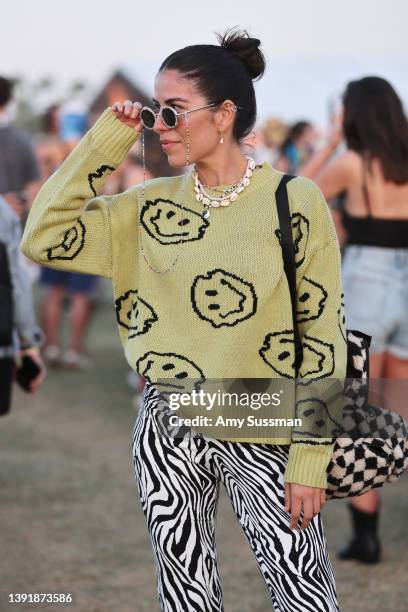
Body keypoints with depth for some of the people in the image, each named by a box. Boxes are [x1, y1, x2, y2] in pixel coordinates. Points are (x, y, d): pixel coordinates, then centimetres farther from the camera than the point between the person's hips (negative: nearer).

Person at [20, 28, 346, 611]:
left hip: (263, 441, -3)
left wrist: (311, 459, -9)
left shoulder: (295, 202, -8)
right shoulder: (152, 204, 4)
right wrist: (106, 142, -4)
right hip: (167, 434, 4)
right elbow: (44, 239, -3)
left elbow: (321, 338, -7)